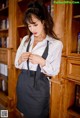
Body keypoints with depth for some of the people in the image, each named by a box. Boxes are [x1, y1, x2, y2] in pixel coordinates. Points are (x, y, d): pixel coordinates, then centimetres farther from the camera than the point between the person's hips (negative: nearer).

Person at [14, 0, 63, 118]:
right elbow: (17, 64, 8)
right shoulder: (25, 39, 3)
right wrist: (21, 59, -14)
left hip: (39, 86, -4)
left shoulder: (56, 44, -10)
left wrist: (42, 61, -23)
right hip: (23, 83, 4)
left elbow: (54, 71, -7)